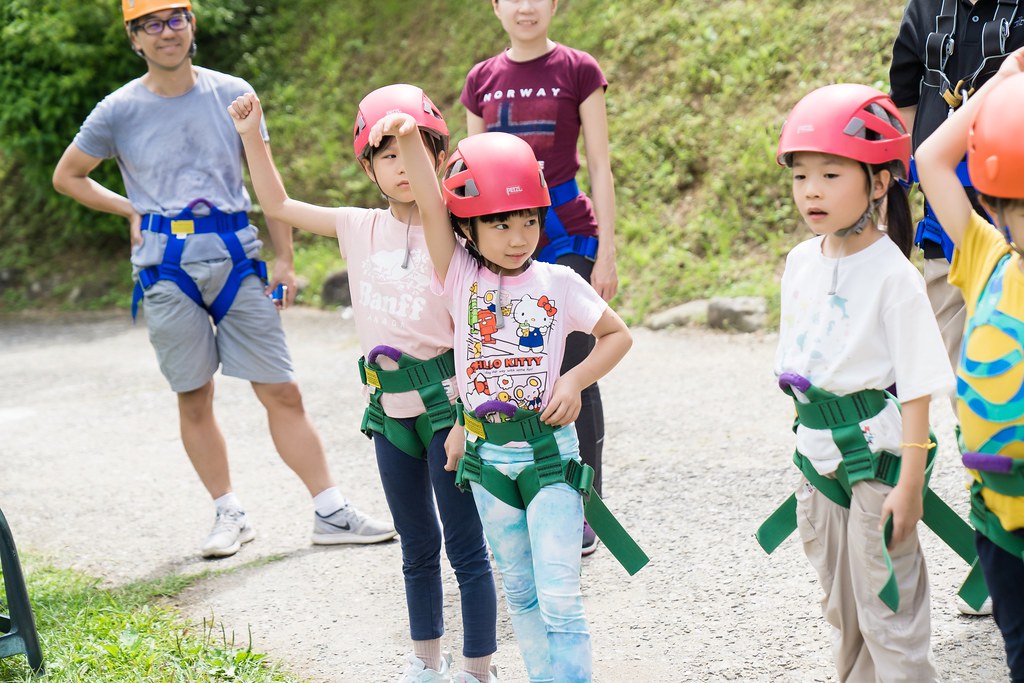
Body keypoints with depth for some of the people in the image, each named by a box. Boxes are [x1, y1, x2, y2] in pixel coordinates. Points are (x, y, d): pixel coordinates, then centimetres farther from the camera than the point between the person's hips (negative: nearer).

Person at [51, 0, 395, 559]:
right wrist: (130, 210, 2)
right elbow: (67, 176, 14)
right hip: (167, 267, 0)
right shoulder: (120, 110, 1)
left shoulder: (233, 94, 5)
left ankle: (331, 513, 3)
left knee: (282, 392, -1)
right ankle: (230, 515, 18)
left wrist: (284, 260, 5)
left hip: (236, 258, 1)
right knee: (193, 400, 5)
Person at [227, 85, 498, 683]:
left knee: (466, 548, -1)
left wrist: (464, 421, -19)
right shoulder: (361, 229, 4)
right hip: (390, 407, 5)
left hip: (445, 401, -5)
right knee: (417, 545, 17)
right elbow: (280, 205, 13)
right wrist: (252, 137, 3)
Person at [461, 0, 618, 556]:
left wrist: (606, 254, -6)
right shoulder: (481, 80, 9)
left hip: (566, 238, -3)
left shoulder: (577, 70, -1)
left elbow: (599, 166, -1)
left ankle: (582, 513, 5)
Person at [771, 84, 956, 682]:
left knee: (888, 611, -3)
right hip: (820, 453, 7)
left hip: (876, 456, -7)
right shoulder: (801, 261, 5)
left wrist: (909, 483, -20)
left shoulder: (892, 274, -16)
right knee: (842, 610, 17)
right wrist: (809, 446, 16)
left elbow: (917, 388, -16)